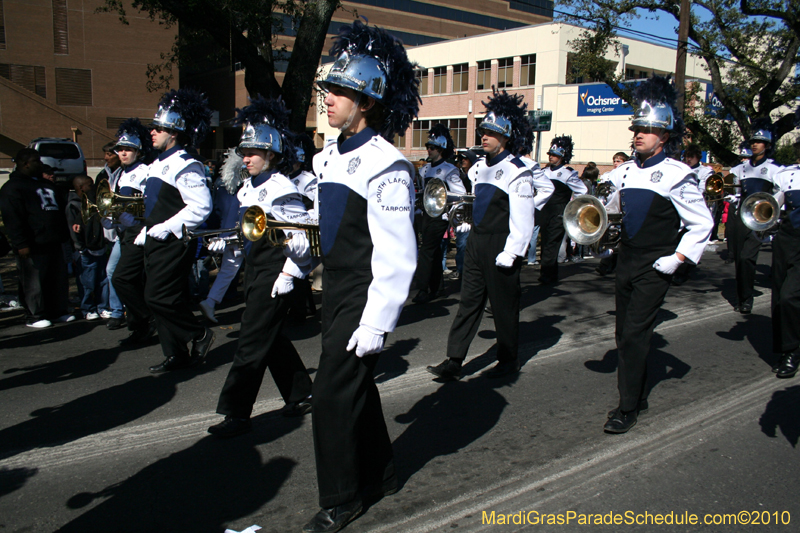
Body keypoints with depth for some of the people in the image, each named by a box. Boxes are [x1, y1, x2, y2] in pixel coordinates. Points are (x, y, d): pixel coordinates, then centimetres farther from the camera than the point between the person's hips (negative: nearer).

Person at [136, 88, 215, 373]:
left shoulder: (185, 167, -14)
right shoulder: (157, 166, 16)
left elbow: (201, 207, -23)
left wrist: (165, 228, -22)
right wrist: (145, 235, 17)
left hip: (173, 244, -10)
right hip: (155, 243, 10)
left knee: (158, 296, -11)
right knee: (161, 298, 10)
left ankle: (200, 335, 7)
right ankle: (176, 354, 19)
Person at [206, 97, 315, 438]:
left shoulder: (281, 190, -16)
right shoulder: (249, 188, 11)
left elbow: (307, 234, -17)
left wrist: (291, 272, -18)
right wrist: (226, 241, 4)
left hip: (273, 277, -9)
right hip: (254, 272, 9)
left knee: (252, 343, -3)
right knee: (272, 339, 16)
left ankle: (236, 413, 7)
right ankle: (301, 396, 31)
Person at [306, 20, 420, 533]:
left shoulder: (385, 165, -20)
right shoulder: (330, 156, 7)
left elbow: (397, 256, -22)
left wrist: (377, 323, -21)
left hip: (364, 296, -9)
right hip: (335, 289, 9)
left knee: (333, 394, -3)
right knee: (356, 386, 18)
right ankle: (380, 475, 37)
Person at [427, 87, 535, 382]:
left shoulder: (517, 172, -13)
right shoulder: (479, 167, 11)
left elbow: (522, 219, -15)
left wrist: (510, 254, -18)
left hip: (500, 246, -7)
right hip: (476, 243, 7)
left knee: (504, 305, 6)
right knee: (469, 301, 6)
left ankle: (509, 360, 24)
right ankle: (454, 361, 8)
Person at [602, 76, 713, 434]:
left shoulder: (677, 176, -10)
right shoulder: (625, 172, 6)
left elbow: (702, 224, -5)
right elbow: (612, 208, 22)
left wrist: (677, 259, -12)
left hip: (655, 268, -6)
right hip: (625, 262, 6)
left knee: (634, 335, -9)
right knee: (625, 333, 12)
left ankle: (628, 408, 1)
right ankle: (638, 394, 29)